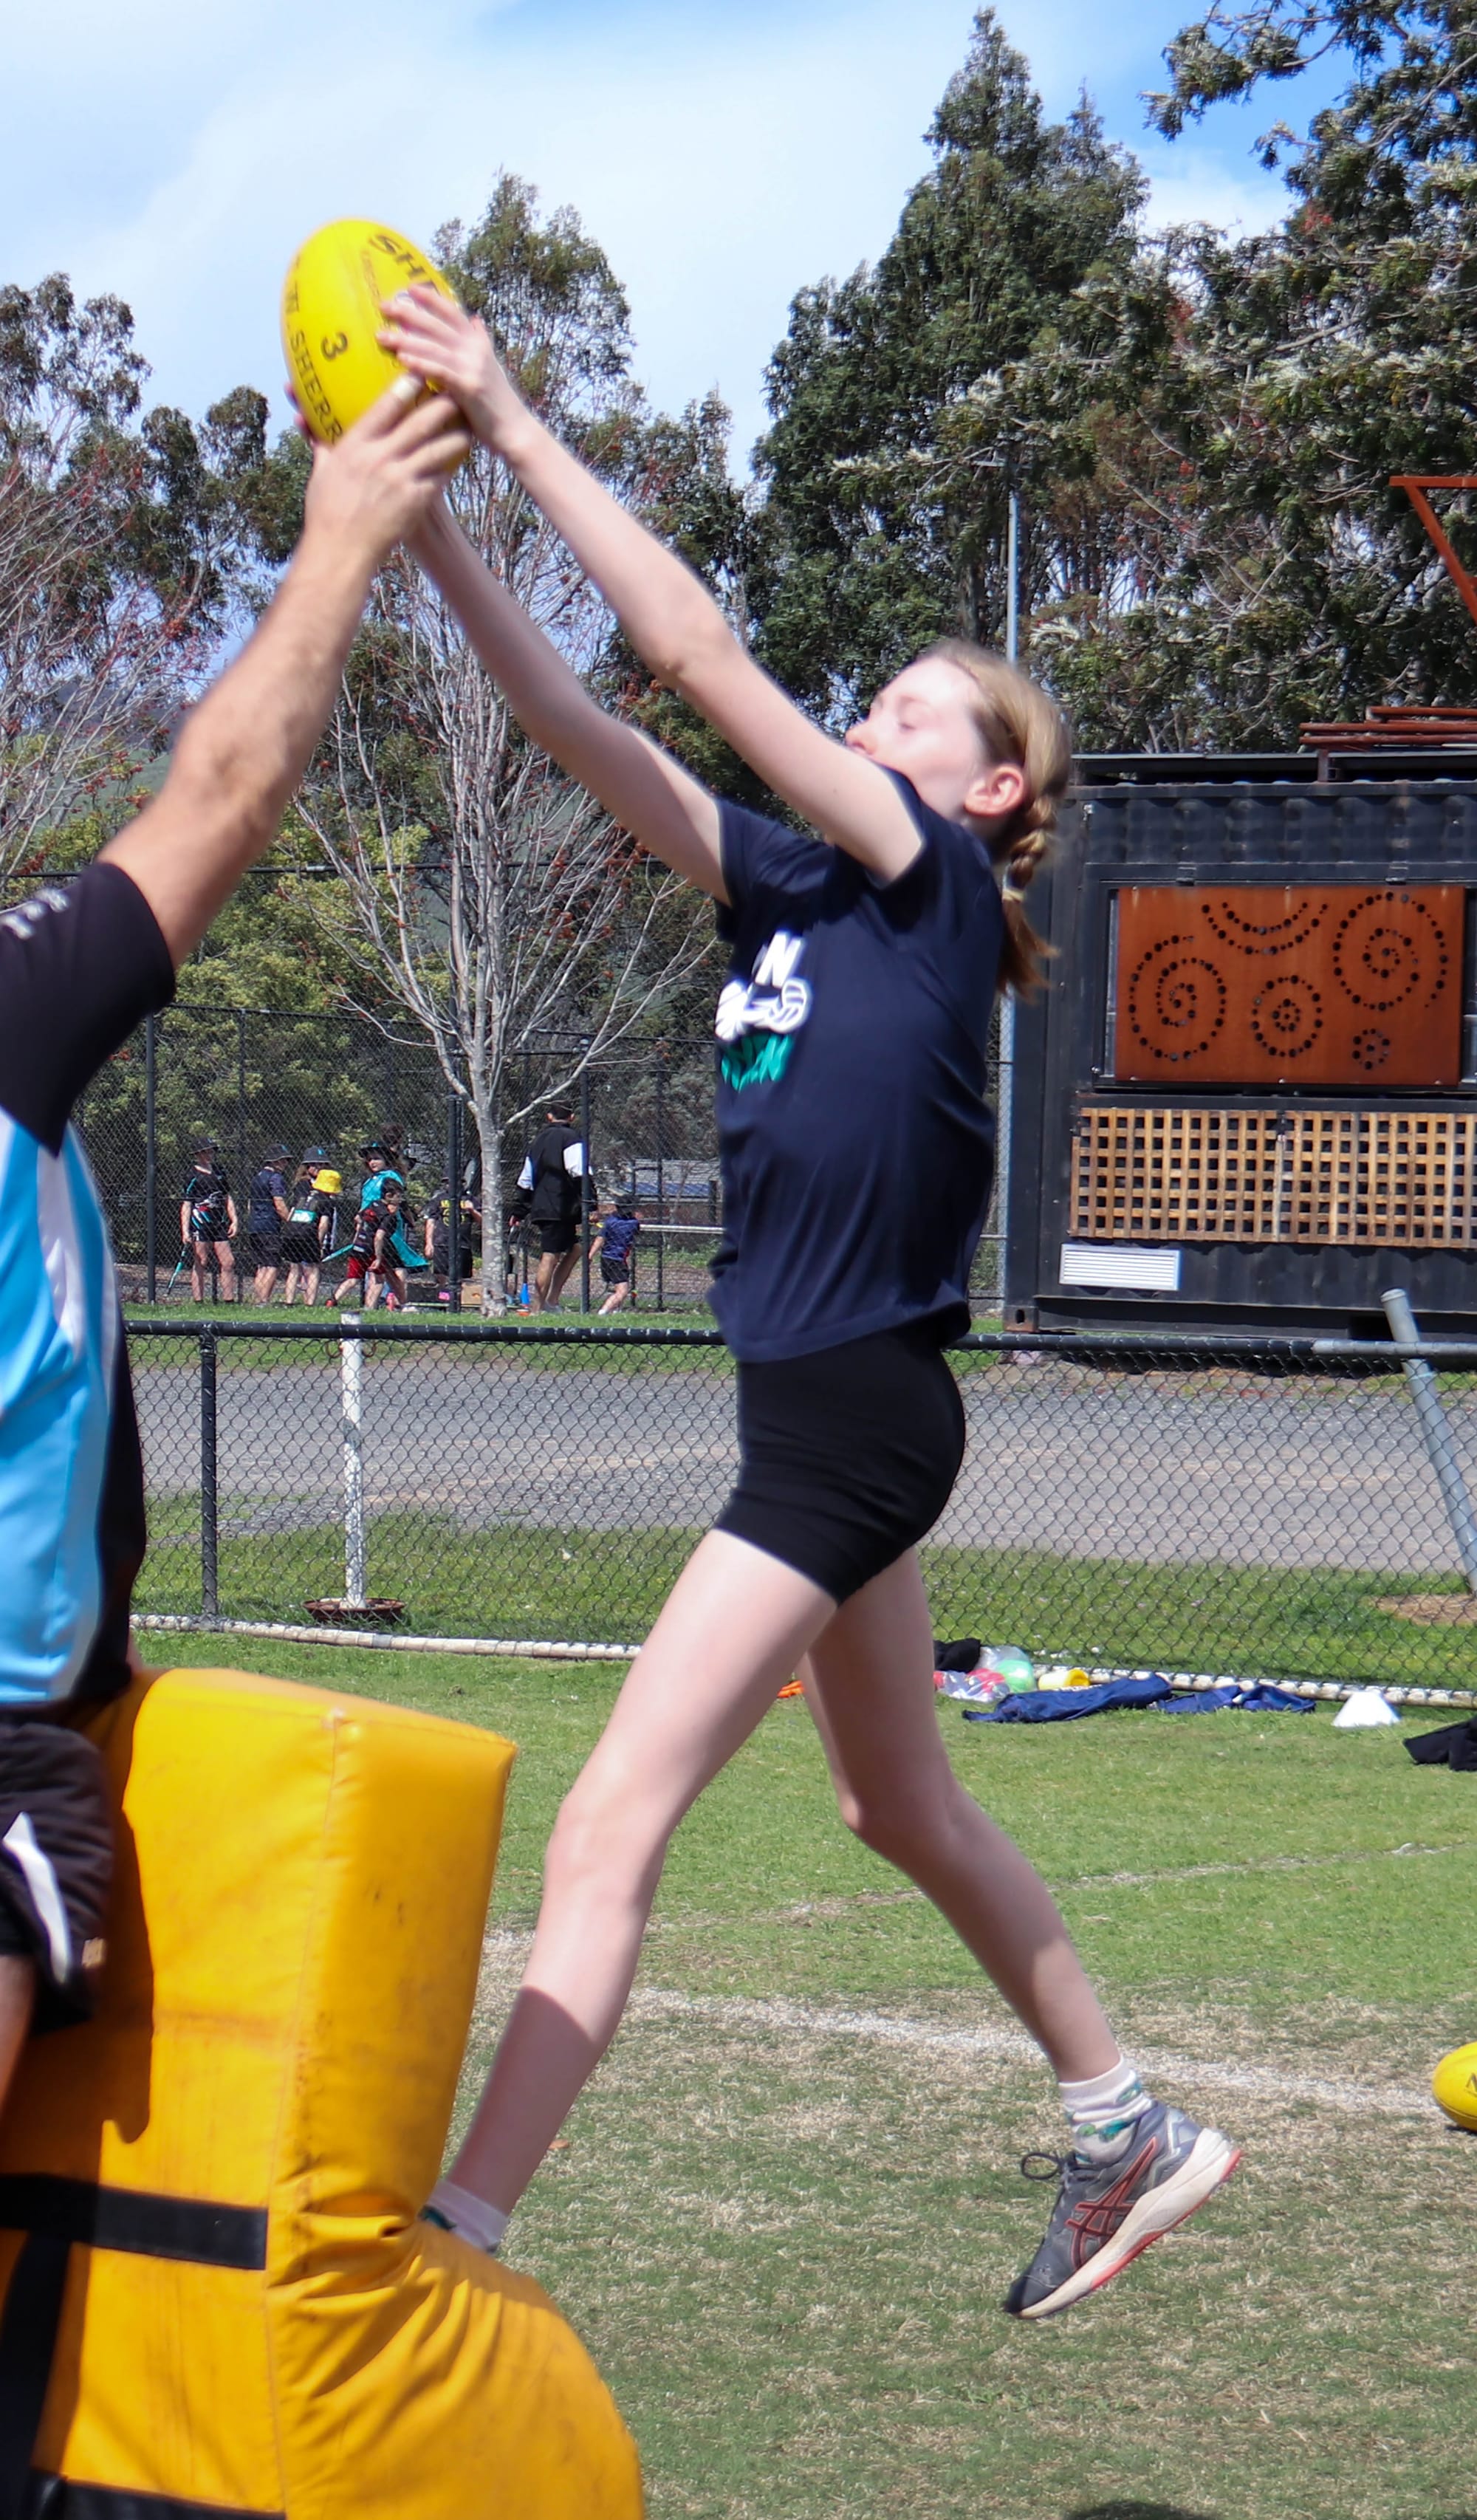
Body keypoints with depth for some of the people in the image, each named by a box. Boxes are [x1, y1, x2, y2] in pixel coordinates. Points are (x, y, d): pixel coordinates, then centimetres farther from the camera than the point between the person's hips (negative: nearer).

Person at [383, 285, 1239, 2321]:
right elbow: (584, 728, 6)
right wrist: (436, 532, -3)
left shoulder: (936, 881, -10)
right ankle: (1131, 2137, 40)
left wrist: (521, 430, -15)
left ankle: (451, 2249, -13)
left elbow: (703, 660, -16)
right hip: (821, 1408, 10)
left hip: (858, 1418, -10)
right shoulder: (797, 890, 10)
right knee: (906, 1808, 24)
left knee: (609, 1828, -13)